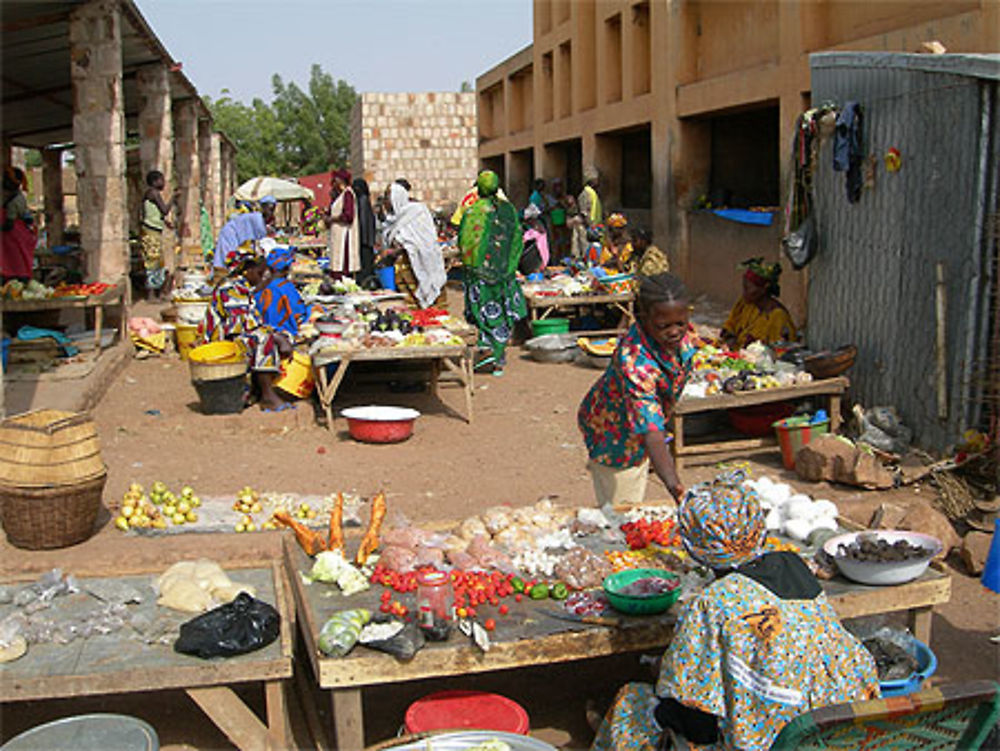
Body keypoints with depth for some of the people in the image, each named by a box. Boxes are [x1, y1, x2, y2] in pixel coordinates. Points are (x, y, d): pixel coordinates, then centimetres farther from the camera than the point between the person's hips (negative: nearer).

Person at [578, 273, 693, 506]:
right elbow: (650, 430, -52)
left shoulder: (678, 334, -20)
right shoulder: (635, 362, -45)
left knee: (637, 505, 25)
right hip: (615, 437, -8)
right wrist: (673, 484, -63)